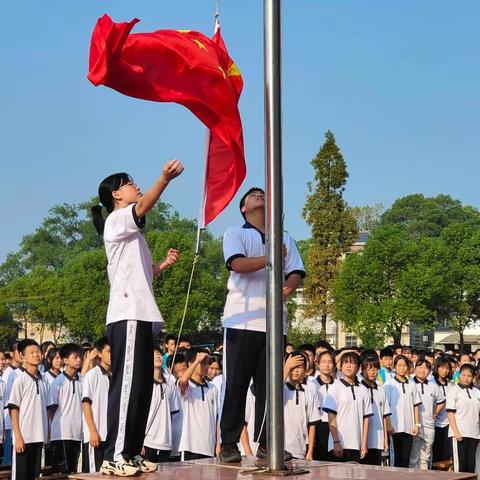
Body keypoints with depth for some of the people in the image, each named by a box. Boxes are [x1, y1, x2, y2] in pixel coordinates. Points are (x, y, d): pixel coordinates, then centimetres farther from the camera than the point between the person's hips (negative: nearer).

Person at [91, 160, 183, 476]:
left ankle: (131, 453, 11)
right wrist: (165, 179, -37)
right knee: (127, 383, -14)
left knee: (142, 384, 8)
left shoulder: (132, 234, 28)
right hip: (127, 315, -10)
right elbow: (143, 207, -23)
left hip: (140, 315, 10)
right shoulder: (116, 221, -1)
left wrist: (165, 264, 15)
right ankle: (114, 456, -15)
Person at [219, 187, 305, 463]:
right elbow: (237, 264, -11)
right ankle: (229, 444, 0)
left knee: (269, 385, 4)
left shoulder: (285, 238, 20)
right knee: (236, 384, -3)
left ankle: (266, 444, 9)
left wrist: (289, 288, -16)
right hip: (243, 320, -4)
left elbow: (296, 272, 8)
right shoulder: (235, 233, 8)